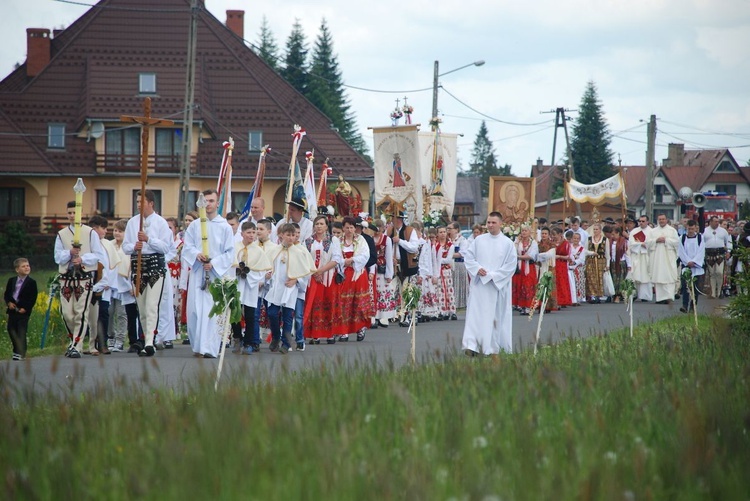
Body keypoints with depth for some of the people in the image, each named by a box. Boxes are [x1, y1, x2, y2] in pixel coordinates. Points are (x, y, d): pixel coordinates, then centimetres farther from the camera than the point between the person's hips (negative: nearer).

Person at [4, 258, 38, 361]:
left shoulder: (32, 282, -4)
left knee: (21, 332, -5)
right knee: (11, 330, 7)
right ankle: (17, 349, 21)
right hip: (12, 309, 5)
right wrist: (9, 302, -8)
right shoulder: (11, 281, 9)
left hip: (24, 311, -5)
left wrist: (25, 308, -16)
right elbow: (6, 294, 11)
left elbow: (33, 298, -8)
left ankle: (20, 353, -1)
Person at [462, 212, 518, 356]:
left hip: (498, 286, -1)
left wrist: (493, 275, -11)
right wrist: (477, 268, -10)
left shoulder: (507, 243, 0)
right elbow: (468, 257, 9)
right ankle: (472, 346, -13)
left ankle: (493, 347, 8)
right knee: (475, 314, -7)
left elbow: (511, 266, -3)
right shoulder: (479, 240, 6)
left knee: (496, 316, 1)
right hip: (479, 285, 1)